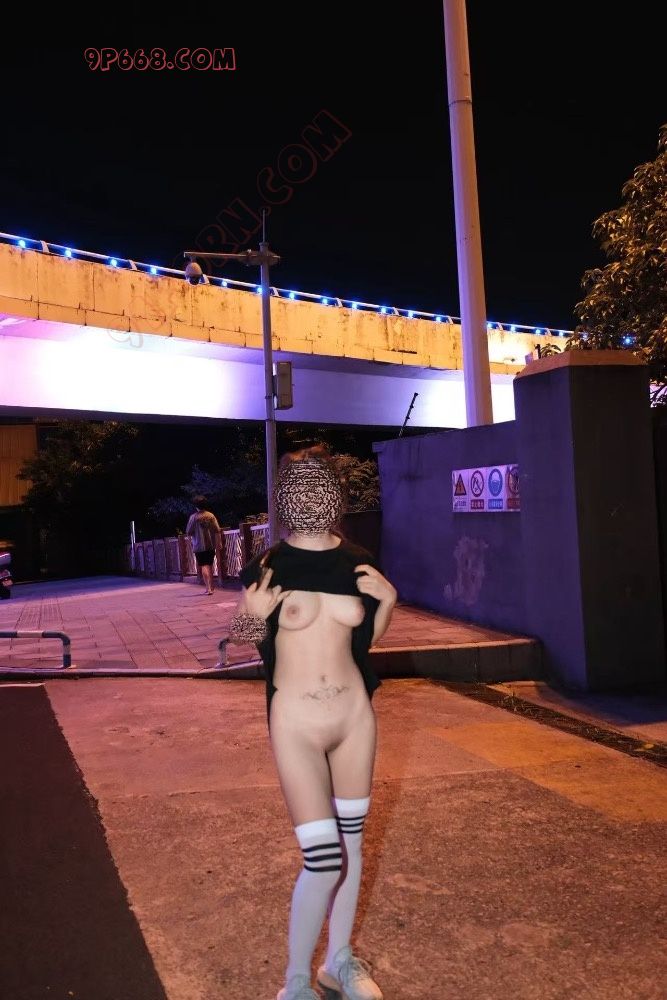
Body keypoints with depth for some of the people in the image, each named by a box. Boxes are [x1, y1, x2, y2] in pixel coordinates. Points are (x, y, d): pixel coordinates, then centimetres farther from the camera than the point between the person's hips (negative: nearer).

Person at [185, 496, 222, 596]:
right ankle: (211, 586, 24)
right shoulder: (211, 516, 1)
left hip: (199, 545, -4)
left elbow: (188, 532, -7)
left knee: (204, 566, -2)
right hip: (211, 545, 4)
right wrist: (218, 543, 5)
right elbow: (217, 530, -2)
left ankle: (208, 588, -11)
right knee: (210, 565, 16)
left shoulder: (194, 517, -9)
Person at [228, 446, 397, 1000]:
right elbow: (241, 635, 1)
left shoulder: (357, 561, -1)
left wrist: (388, 599, -5)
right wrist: (254, 615, -19)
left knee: (352, 840, 16)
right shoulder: (269, 565, -11)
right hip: (297, 721, -4)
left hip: (355, 713, 4)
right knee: (323, 859, -5)